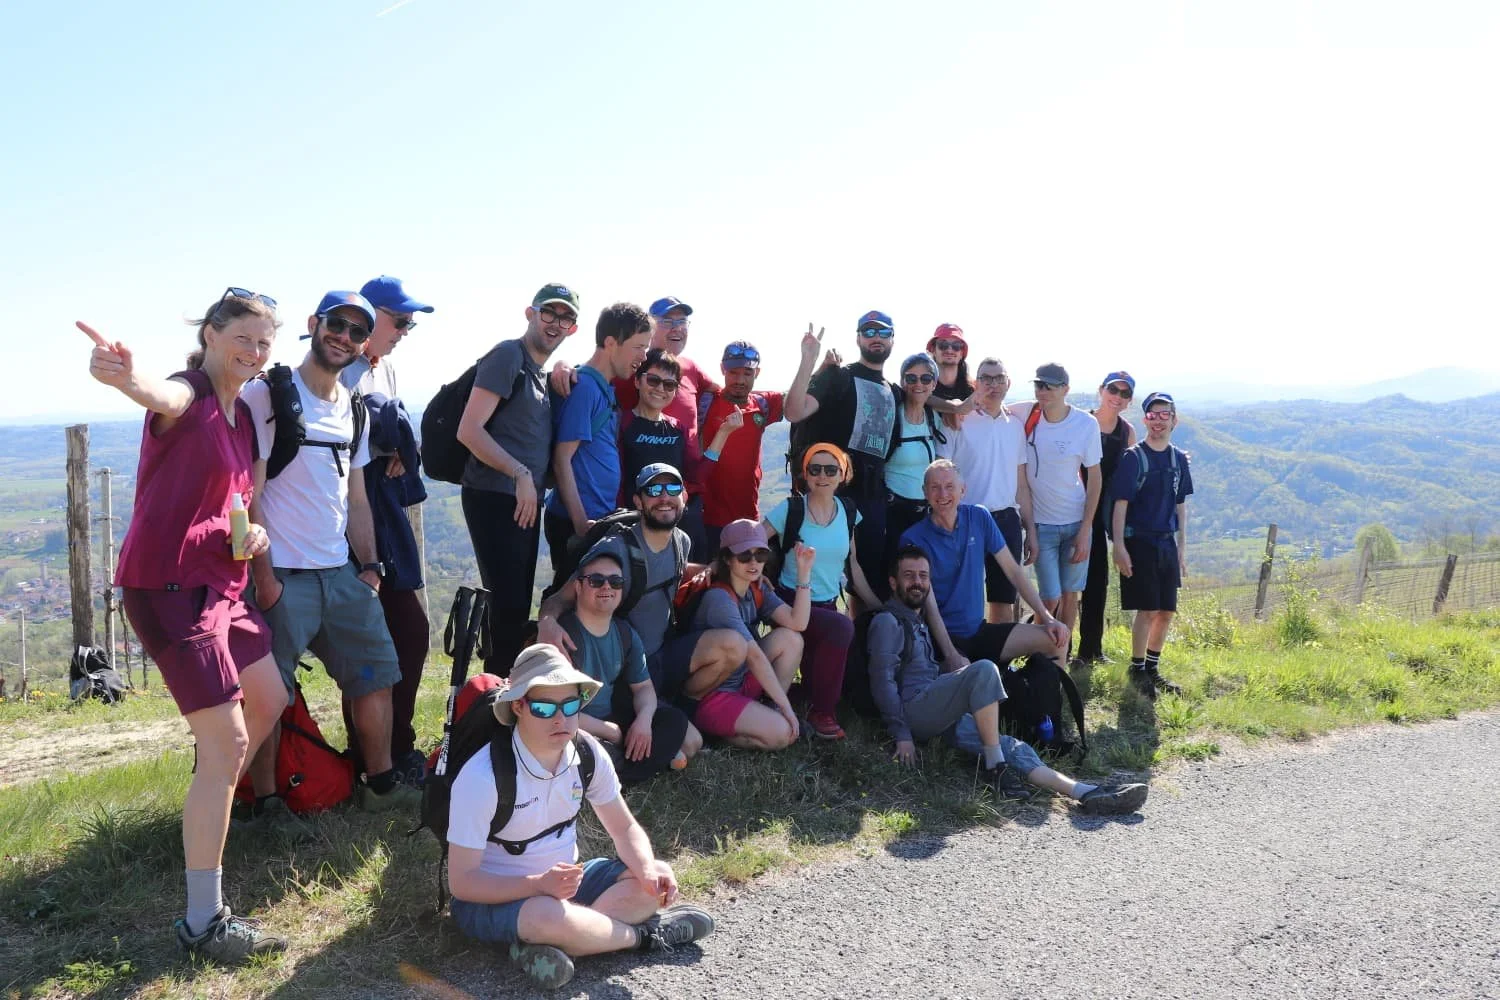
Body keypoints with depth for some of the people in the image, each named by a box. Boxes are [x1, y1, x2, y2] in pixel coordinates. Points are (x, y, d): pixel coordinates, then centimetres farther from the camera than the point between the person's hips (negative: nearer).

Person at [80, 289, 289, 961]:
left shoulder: (243, 416, 13)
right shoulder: (187, 395, -13)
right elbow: (163, 398, -40)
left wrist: (255, 529, -1)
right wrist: (129, 379, -64)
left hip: (219, 582, 9)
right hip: (168, 583, -9)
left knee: (269, 701, 22)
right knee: (227, 743, -11)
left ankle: (207, 810, 44)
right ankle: (203, 923, -2)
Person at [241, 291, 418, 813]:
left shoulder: (353, 409, 14)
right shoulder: (268, 394, -6)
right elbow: (248, 493, -10)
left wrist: (370, 566, 10)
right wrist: (263, 576, -14)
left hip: (342, 573, 7)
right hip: (282, 575, -7)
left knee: (377, 672, 10)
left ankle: (381, 783, 24)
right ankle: (265, 804, 14)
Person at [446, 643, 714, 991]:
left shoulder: (588, 753, -10)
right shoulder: (483, 776, -26)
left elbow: (624, 828, 0)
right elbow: (461, 881, -22)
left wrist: (648, 868, -22)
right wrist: (540, 884, -36)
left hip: (562, 881, 6)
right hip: (493, 896, -6)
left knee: (654, 882, -14)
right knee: (547, 916, -38)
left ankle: (557, 945, -23)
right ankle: (647, 935, -12)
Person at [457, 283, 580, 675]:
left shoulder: (542, 374, 18)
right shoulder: (508, 355, -8)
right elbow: (469, 430, -16)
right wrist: (521, 474, -17)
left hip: (526, 504, 9)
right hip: (495, 499, -9)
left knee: (517, 608, 13)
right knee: (508, 606, -9)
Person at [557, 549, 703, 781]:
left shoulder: (625, 634, 4)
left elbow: (643, 686, 12)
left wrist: (644, 718, -12)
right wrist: (611, 732, -14)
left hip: (611, 721, 8)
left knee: (674, 721, -1)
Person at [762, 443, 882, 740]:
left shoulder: (848, 510, 4)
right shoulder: (790, 508, -11)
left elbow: (852, 565, 11)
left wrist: (879, 608, 11)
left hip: (828, 604, 5)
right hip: (792, 604, -5)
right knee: (842, 627, -33)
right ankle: (821, 712, -15)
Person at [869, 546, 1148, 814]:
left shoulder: (918, 624, 30)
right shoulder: (887, 622, 0)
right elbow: (883, 681, -11)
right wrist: (901, 734, -18)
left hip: (939, 718, 8)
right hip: (912, 713, -8)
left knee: (1010, 747, -10)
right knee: (984, 670, -27)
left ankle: (1086, 794, -22)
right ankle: (996, 769, -25)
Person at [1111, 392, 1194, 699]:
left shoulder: (1179, 458, 9)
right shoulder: (1133, 457, -7)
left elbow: (1181, 506, 14)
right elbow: (1120, 503, -10)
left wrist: (1182, 548, 12)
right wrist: (1119, 545, -16)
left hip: (1167, 543, 6)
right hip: (1139, 542, -5)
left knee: (1166, 611, 8)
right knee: (1147, 610, -5)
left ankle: (1152, 669, 23)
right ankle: (1137, 670, 9)